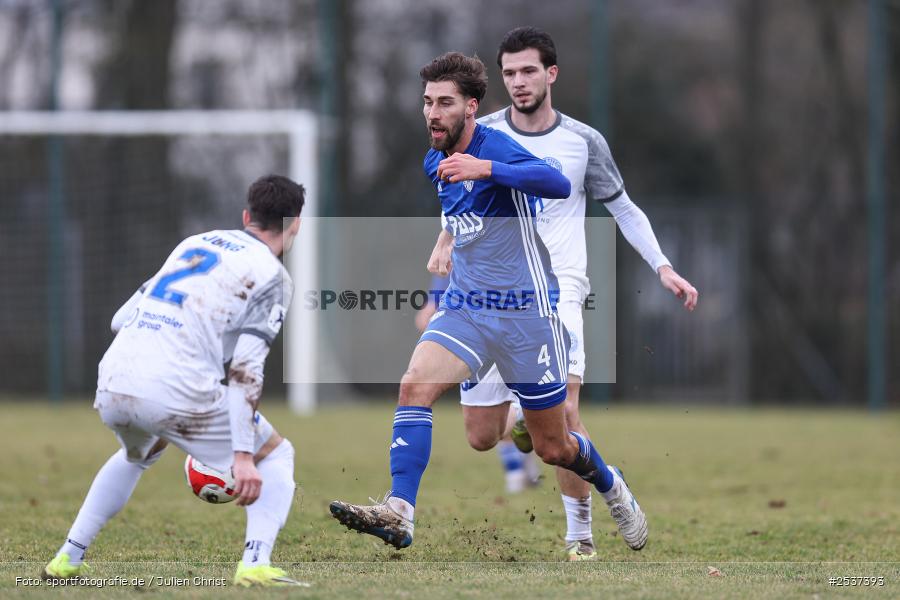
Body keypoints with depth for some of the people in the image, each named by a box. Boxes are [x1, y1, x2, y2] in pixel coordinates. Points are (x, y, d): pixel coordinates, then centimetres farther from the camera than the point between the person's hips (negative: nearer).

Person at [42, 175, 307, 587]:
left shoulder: (194, 243, 22)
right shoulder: (272, 275, 4)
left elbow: (121, 318, 22)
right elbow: (245, 368, -7)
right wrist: (243, 455, -11)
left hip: (113, 383, 6)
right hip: (178, 390, -6)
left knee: (139, 453, 38)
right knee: (276, 456, 13)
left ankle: (67, 560, 32)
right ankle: (255, 565, -8)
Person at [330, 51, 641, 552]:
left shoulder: (495, 148, -17)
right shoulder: (436, 162, 7)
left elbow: (558, 184, -38)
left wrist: (485, 168, -48)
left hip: (526, 312, -6)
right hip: (465, 305, 6)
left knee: (553, 448, 5)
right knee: (416, 383, -23)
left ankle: (613, 487, 38)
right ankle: (398, 514, -30)